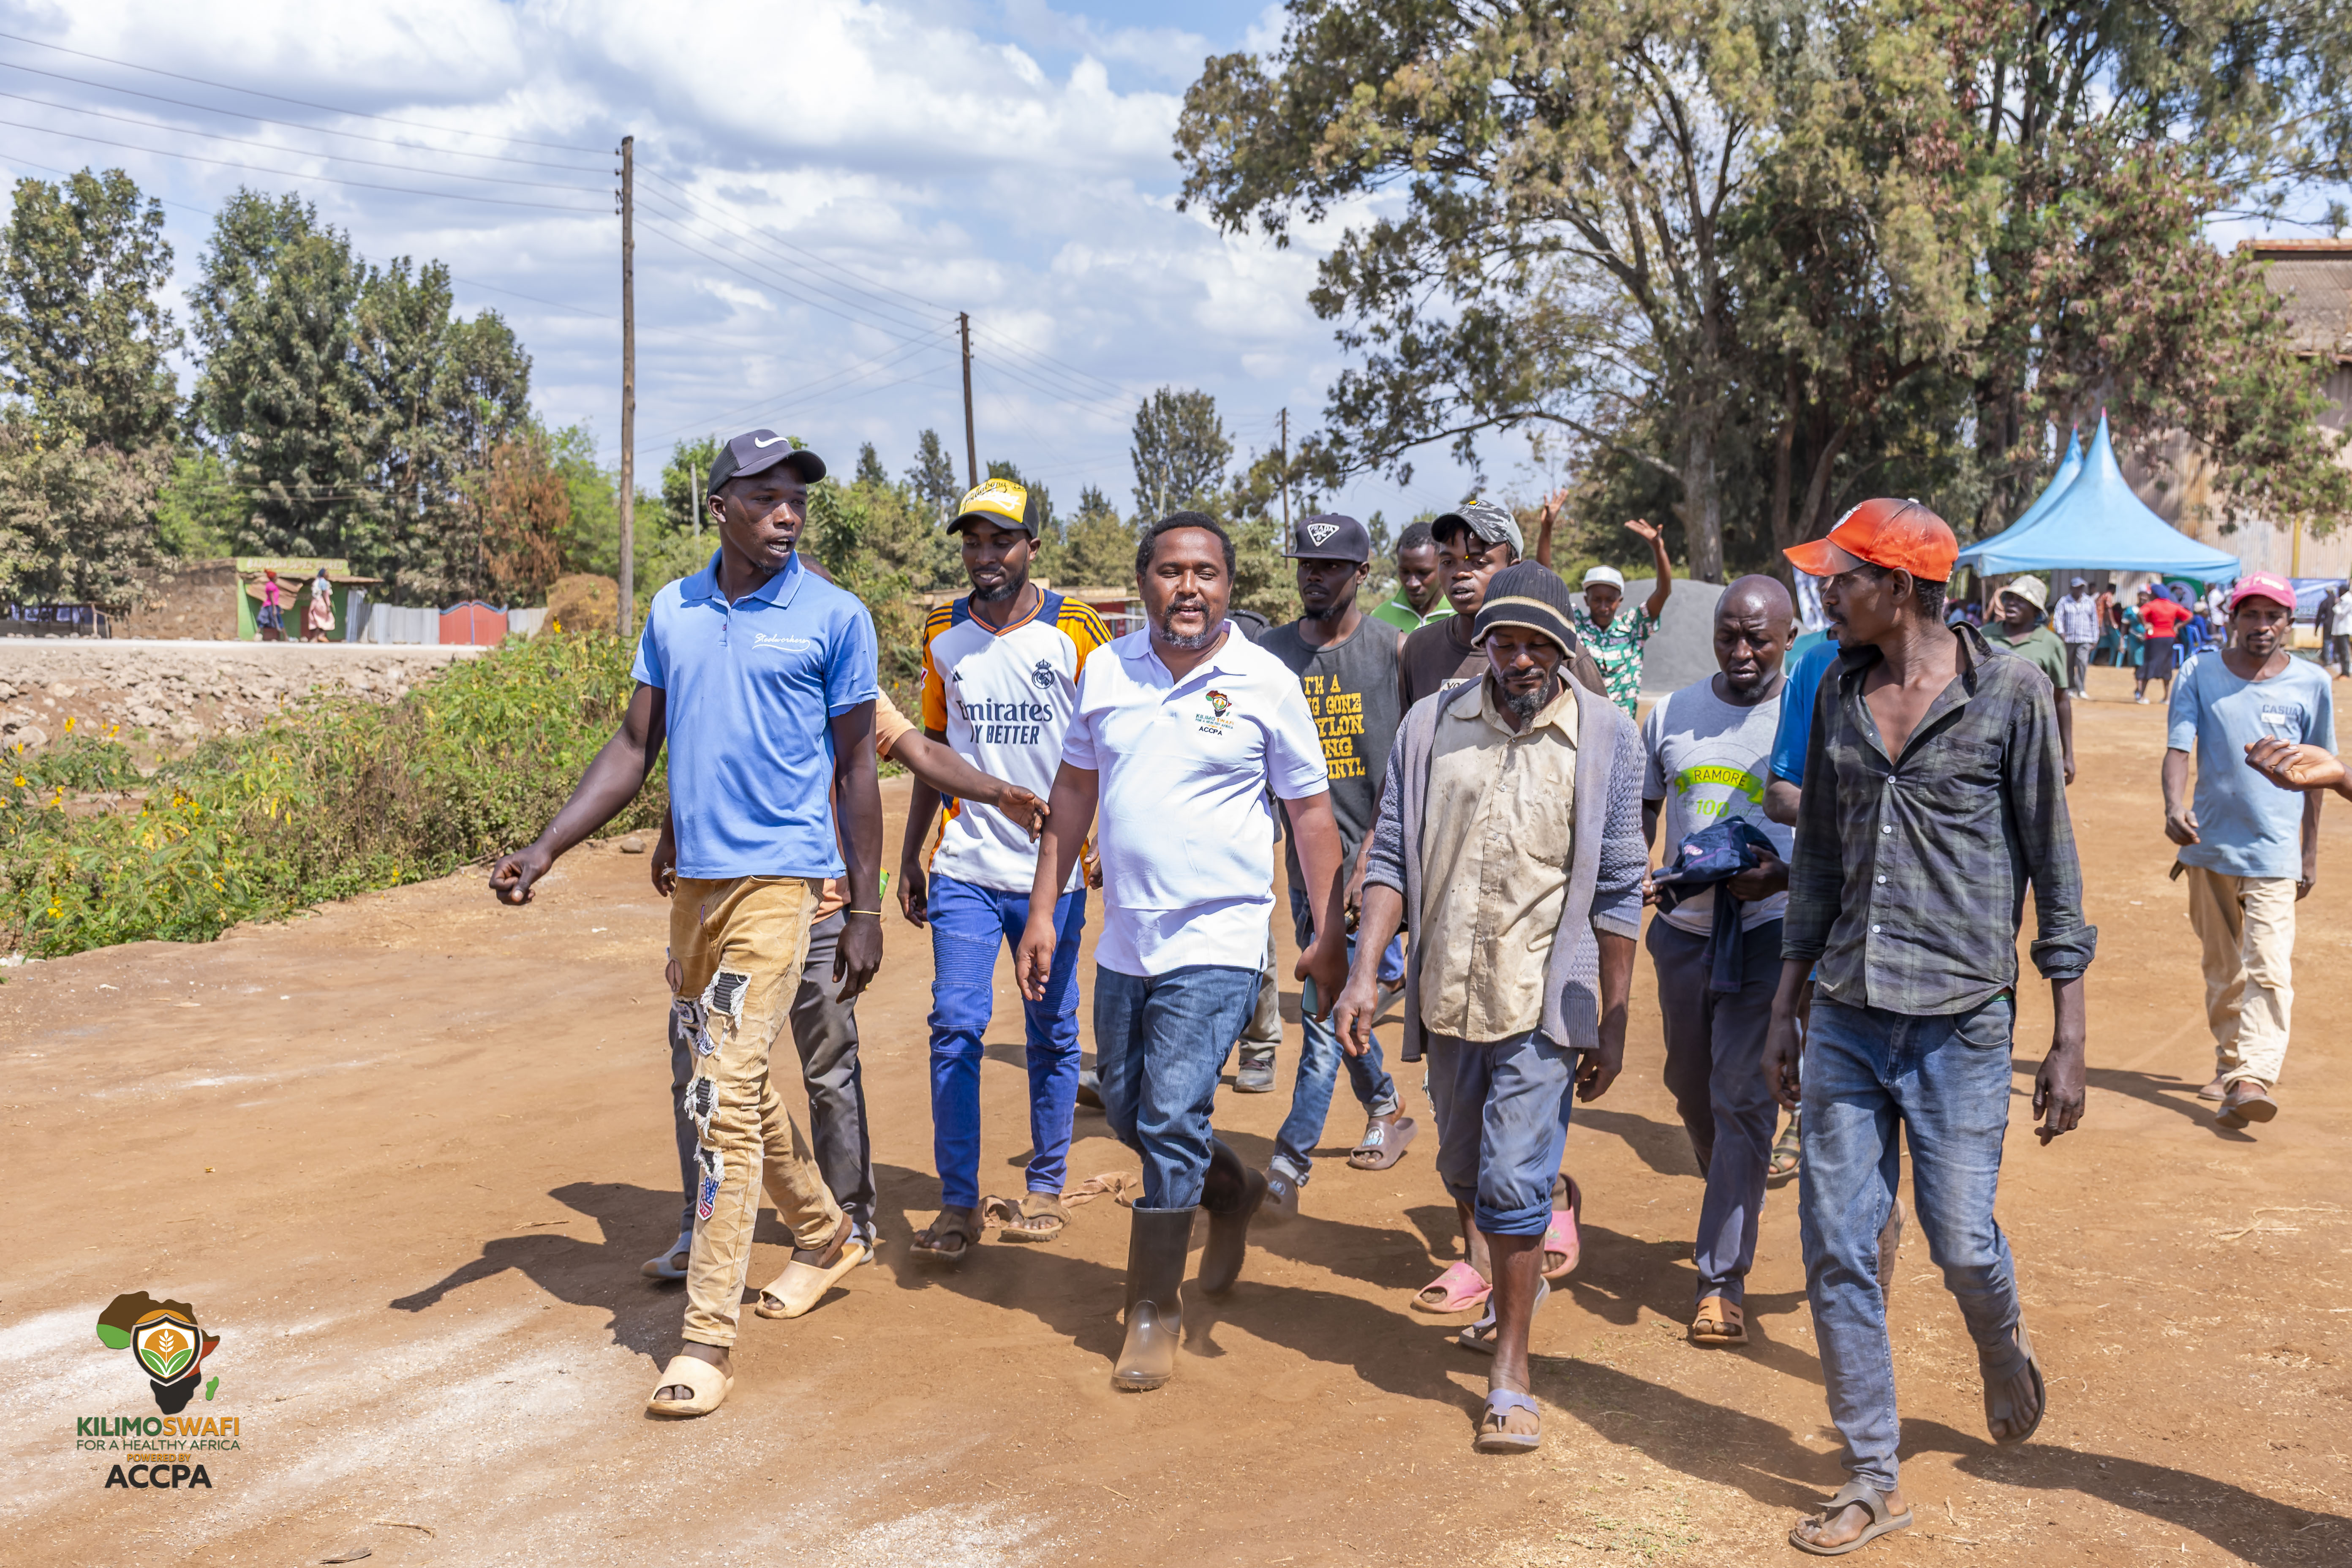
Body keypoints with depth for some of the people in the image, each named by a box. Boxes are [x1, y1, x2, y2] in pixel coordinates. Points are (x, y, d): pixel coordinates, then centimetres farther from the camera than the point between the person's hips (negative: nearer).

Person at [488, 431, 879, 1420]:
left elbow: (856, 768, 0)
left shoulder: (835, 619, -3)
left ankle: (707, 1339, -5)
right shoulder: (673, 611, 9)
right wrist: (545, 848, 0)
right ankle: (824, 1235, 39)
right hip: (693, 878, 6)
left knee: (725, 1094, -11)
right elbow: (634, 747, 11)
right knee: (734, 1082, 17)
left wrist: (866, 911, -2)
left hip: (778, 877, -6)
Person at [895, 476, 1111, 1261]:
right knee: (955, 1028, -5)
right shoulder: (943, 634, 7)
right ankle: (958, 1204, 3)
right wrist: (910, 855, 12)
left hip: (1054, 869, -2)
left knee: (1053, 1035, 7)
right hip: (965, 868, 2)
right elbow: (934, 747, 14)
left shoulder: (1075, 630, -2)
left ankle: (1045, 1188, 21)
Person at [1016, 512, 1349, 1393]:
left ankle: (1154, 1311, 7)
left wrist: (1329, 937, -2)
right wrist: (1042, 911, 8)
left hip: (1216, 943, -5)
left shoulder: (1267, 683, -6)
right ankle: (1232, 1193, 44)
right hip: (1123, 940, 5)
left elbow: (1310, 809, 0)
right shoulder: (1105, 672, 4)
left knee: (1173, 1118, -9)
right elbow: (1074, 791, 12)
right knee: (1125, 1113, 16)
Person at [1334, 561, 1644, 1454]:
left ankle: (1510, 1376, 5)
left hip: (1546, 997, -3)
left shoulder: (1605, 737, -3)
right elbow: (1391, 857, 1)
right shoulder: (1430, 727, 2)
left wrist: (1613, 1021, 0)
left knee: (1513, 1182, -9)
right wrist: (1364, 972, -9)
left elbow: (1617, 891, -1)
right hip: (1447, 990, 4)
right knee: (1465, 1175, 18)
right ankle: (1517, 1285, 47)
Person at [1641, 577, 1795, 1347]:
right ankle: (1734, 1206, 43)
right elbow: (1641, 814, 16)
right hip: (1683, 928, 5)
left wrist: (1782, 876, -22)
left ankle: (1724, 1277, 1)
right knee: (1691, 1086, 17)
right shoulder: (1672, 713, 7)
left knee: (1741, 1096, -7)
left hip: (1767, 931, -5)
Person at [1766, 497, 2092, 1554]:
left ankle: (2003, 1346, 39)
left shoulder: (2010, 694, -7)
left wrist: (2068, 1040, -5)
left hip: (1960, 1020, -4)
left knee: (1962, 1246, 2)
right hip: (1845, 1018, 4)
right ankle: (1873, 1478, 19)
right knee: (1836, 1251, 4)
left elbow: (2053, 868, -4)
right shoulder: (1838, 694, 6)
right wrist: (1784, 1007, 13)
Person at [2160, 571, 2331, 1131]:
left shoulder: (2311, 683, 1)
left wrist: (2311, 853, 9)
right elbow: (2178, 748, -8)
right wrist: (2175, 807, -28)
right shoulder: (2200, 675, 1)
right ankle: (2228, 1067, 27)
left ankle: (2256, 1078, -22)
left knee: (2268, 967, -15)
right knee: (2221, 968, 14)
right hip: (2210, 845, 2)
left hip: (2275, 849, -2)